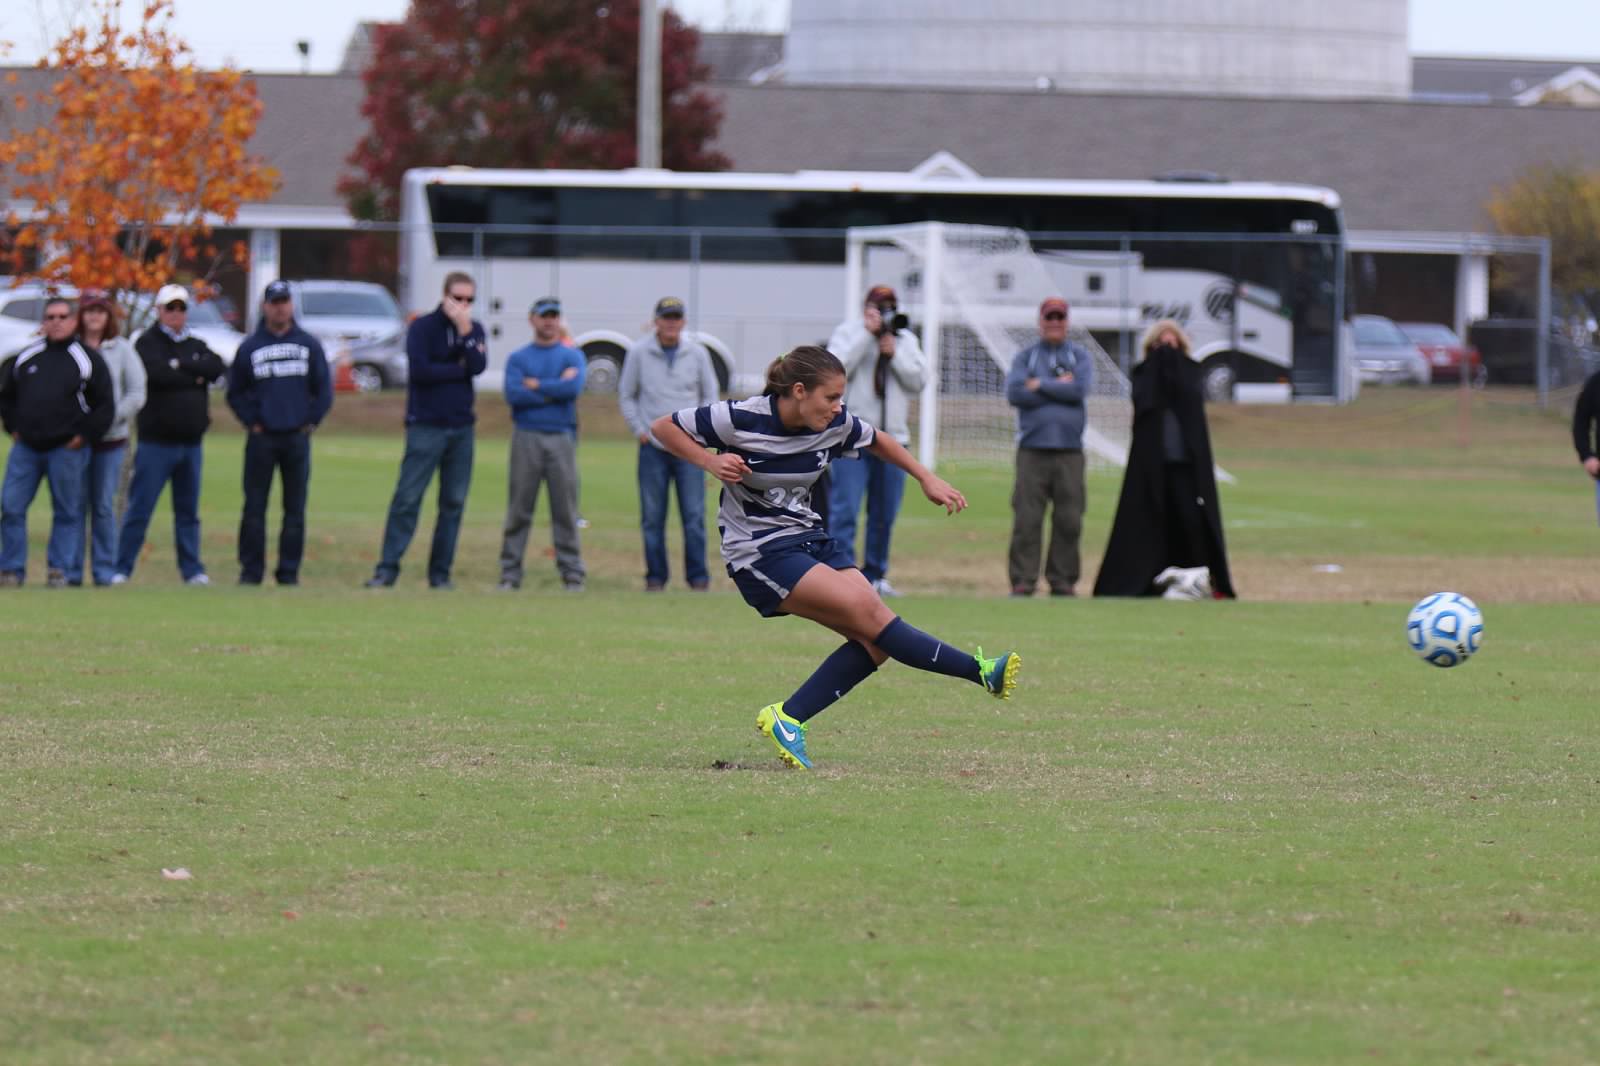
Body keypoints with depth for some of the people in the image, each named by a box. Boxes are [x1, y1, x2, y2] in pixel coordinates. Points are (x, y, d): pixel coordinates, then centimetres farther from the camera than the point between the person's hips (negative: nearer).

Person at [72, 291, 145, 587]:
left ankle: (104, 570, 8)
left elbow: (136, 395, 3)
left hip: (111, 439, 1)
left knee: (104, 506, 3)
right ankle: (72, 570, 2)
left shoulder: (122, 349, 5)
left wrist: (110, 417, -9)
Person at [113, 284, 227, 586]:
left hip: (191, 444, 5)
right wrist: (195, 376, -6)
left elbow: (217, 368, -3)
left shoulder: (196, 346, 16)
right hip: (156, 442, -5)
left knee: (188, 512, 10)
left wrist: (181, 366, -11)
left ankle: (192, 570, 14)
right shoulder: (148, 343, -1)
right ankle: (121, 569, -3)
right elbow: (158, 374, -19)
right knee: (139, 510, -6)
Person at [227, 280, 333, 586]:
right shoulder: (250, 347, 5)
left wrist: (311, 421, 2)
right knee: (254, 507, -2)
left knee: (295, 509, 2)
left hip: (298, 437, 1)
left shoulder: (309, 345, 7)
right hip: (261, 439, -1)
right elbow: (235, 392, 10)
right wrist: (250, 422, 0)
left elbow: (324, 389, 10)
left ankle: (289, 571, 8)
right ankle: (251, 570, 3)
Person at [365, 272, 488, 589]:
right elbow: (420, 370, -15)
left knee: (454, 503, 4)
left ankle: (441, 572, 10)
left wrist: (464, 330, -14)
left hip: (462, 427, 4)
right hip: (426, 427, -4)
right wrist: (459, 369, -6)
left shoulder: (473, 330, 10)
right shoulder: (423, 328, -2)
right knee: (407, 498, -9)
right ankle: (387, 569, -8)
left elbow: (478, 366, -7)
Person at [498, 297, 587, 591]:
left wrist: (536, 385, -5)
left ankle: (572, 574, 3)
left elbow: (574, 387, -10)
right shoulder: (518, 358, 10)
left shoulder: (573, 356, 9)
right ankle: (510, 573, 2)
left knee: (566, 509, -1)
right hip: (527, 437, 0)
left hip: (561, 437, 0)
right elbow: (513, 395, -7)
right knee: (519, 508, -1)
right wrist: (556, 389, -7)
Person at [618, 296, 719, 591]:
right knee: (652, 517, 1)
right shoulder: (638, 353, 1)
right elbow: (626, 395, 10)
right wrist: (639, 430, 1)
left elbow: (710, 395, 14)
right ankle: (655, 575, 9)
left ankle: (697, 576, 1)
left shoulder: (697, 353, 4)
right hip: (652, 446, 0)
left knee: (694, 514, -5)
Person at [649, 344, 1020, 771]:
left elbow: (878, 441, 19)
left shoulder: (835, 424, -3)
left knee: (874, 642, -10)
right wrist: (710, 462, -21)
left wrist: (927, 479, 12)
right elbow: (664, 427, -7)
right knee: (870, 613, -19)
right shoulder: (740, 420, -18)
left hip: (810, 538, 7)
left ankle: (787, 719, -5)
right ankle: (980, 672, -16)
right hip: (758, 553, -7)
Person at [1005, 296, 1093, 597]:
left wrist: (1040, 386, -4)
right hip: (1033, 448, -1)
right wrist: (1059, 387, -5)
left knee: (1069, 520, -1)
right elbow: (1014, 393, -5)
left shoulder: (1080, 357, 13)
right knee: (1026, 519, -6)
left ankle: (1062, 581, 6)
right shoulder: (1025, 357, 12)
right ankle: (1022, 581, -4)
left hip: (1069, 451, 1)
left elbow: (1081, 388, -7)